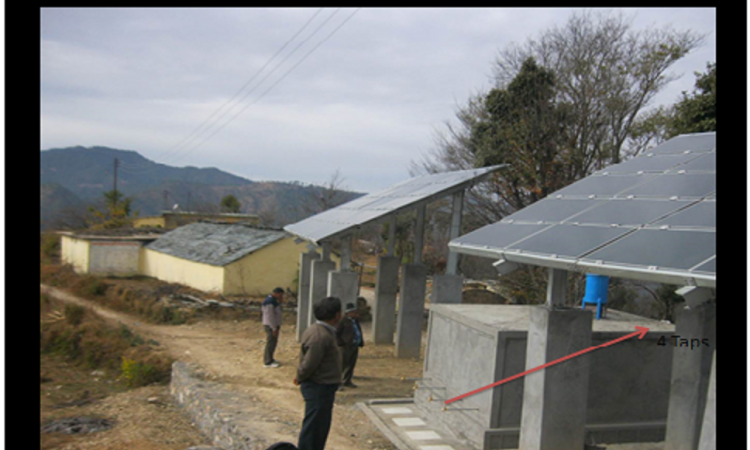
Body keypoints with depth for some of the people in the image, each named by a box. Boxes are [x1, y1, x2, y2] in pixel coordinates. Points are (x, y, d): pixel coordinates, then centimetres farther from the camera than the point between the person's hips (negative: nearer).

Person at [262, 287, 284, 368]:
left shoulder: (273, 300, 9)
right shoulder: (269, 302, -23)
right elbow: (270, 317, -24)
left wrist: (280, 302, 3)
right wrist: (274, 328, -21)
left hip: (274, 325, 10)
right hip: (271, 326, -10)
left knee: (273, 342, 18)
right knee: (270, 343, -3)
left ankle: (270, 359, 30)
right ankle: (267, 362, 5)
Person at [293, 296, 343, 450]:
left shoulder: (317, 330, 9)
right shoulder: (322, 337, -26)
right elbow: (309, 364, -23)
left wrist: (300, 377, 11)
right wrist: (300, 378, -7)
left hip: (323, 387, 10)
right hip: (319, 388, -10)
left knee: (322, 426, 20)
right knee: (313, 427, 0)